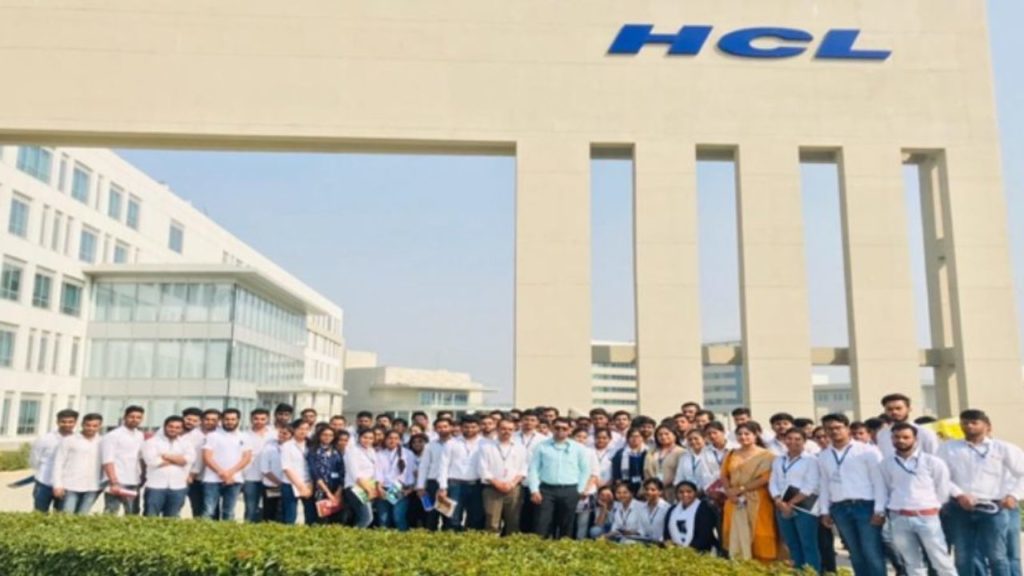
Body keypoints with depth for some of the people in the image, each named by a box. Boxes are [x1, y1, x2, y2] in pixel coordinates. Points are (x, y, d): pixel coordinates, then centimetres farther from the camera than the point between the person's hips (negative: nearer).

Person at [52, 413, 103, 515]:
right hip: (70, 487, -2)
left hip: (92, 488, 2)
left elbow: (105, 464, 11)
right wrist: (58, 485, -5)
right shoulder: (69, 440, 2)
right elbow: (58, 463, 1)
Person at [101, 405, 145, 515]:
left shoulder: (141, 436, 14)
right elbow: (108, 461, -14)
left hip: (134, 483, 7)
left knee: (133, 516, 8)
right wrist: (114, 483, -21)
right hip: (117, 483, -7)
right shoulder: (112, 436, -6)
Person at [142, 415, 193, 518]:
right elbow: (152, 461, -14)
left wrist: (166, 456, -8)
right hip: (155, 486, -3)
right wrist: (177, 460, -4)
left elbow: (188, 460, -7)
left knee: (172, 519, 9)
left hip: (178, 487, 3)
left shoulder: (186, 444, 11)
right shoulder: (152, 442, 2)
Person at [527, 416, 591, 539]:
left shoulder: (578, 448, 6)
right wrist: (534, 490, -4)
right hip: (547, 490, -1)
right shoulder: (542, 446, 4)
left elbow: (585, 470, 9)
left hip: (569, 491, 1)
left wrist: (580, 490, 4)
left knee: (566, 526, 5)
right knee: (542, 525, -6)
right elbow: (533, 469, 3)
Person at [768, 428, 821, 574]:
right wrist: (780, 503, -8)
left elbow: (810, 486, -10)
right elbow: (773, 484, 8)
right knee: (792, 545, 9)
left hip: (804, 507, -5)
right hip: (783, 508, 5)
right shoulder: (778, 461, 13)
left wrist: (791, 503, -12)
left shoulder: (811, 460, -3)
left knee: (808, 545, -5)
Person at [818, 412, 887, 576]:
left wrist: (879, 510, -11)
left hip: (865, 506, -4)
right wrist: (825, 511, 9)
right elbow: (824, 485, 13)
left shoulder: (867, 451, -4)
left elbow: (879, 481, -6)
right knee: (855, 553, 13)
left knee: (872, 553, -4)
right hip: (839, 509, 5)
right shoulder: (823, 456, 10)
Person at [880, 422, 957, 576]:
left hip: (927, 517, -3)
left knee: (942, 562, 1)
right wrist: (901, 504, 9)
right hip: (899, 519, 3)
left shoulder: (931, 461, -4)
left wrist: (933, 508, 8)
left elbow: (943, 489, 3)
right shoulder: (886, 463, 4)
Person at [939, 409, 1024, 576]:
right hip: (960, 509, 1)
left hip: (992, 508, -1)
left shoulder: (1002, 448, 8)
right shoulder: (949, 448, 8)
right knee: (963, 557, 6)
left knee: (996, 556, 0)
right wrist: (958, 494, -11)